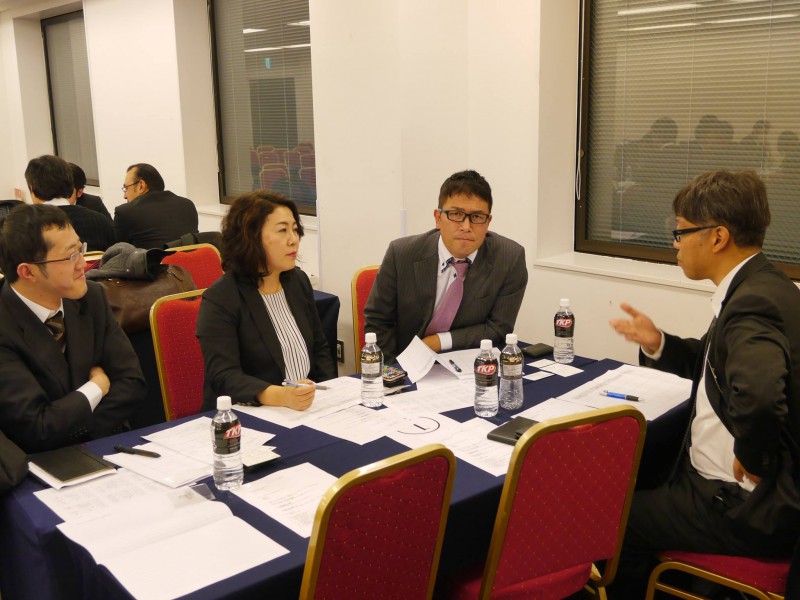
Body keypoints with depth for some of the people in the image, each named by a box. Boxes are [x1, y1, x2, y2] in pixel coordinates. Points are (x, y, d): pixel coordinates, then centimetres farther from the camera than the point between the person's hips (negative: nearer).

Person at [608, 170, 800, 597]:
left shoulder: (753, 302, -26)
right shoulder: (761, 288, 6)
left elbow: (757, 392, -46)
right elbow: (717, 363, 19)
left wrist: (753, 460, -28)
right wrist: (657, 344, 3)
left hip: (747, 508, -10)